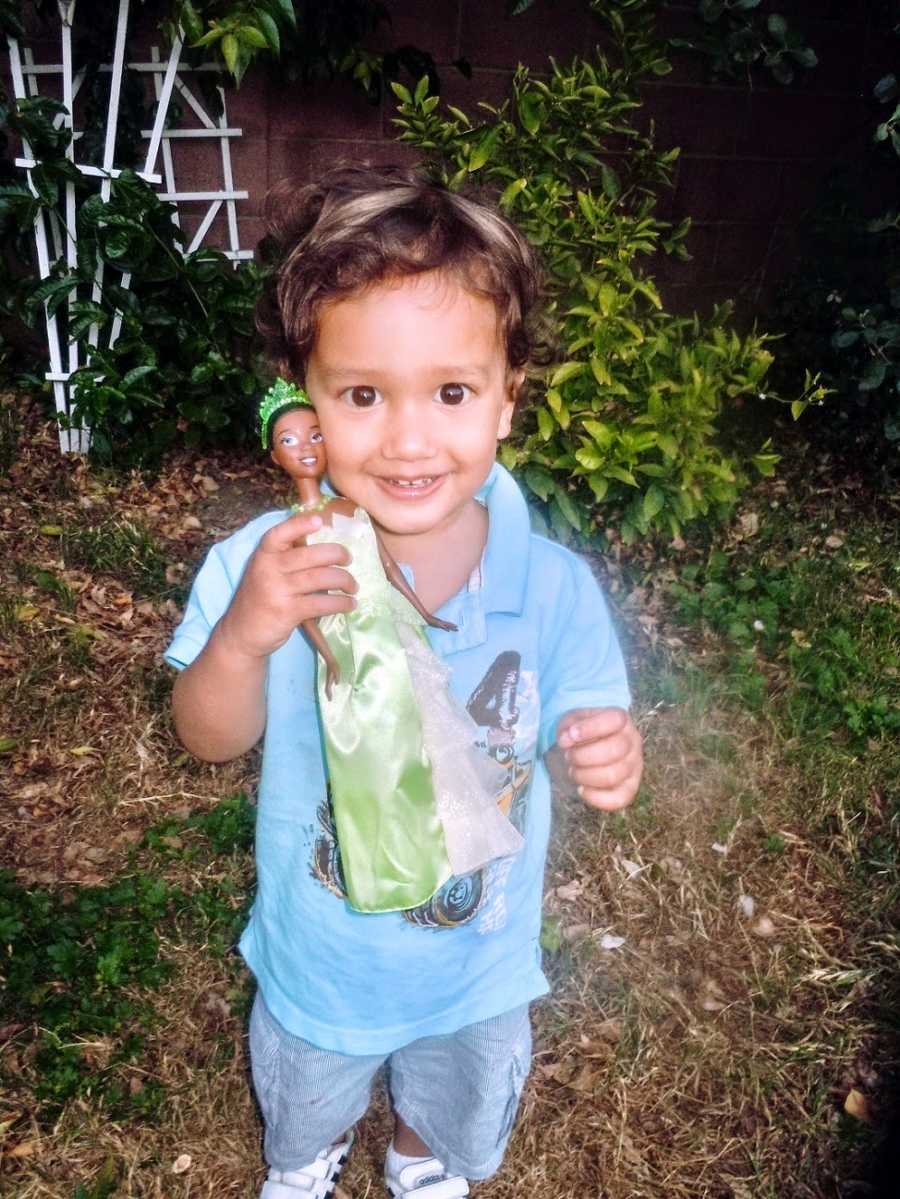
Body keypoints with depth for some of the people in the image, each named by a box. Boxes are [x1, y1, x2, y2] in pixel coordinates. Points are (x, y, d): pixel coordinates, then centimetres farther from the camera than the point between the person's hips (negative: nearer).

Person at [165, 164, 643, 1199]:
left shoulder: (552, 588, -26)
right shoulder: (268, 568, -27)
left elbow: (586, 731, -14)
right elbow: (211, 740, -17)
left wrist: (609, 755, -38)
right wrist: (242, 638, -38)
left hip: (480, 967, 1)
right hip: (320, 962, 0)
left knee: (454, 1113, 35)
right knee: (304, 1110, 34)